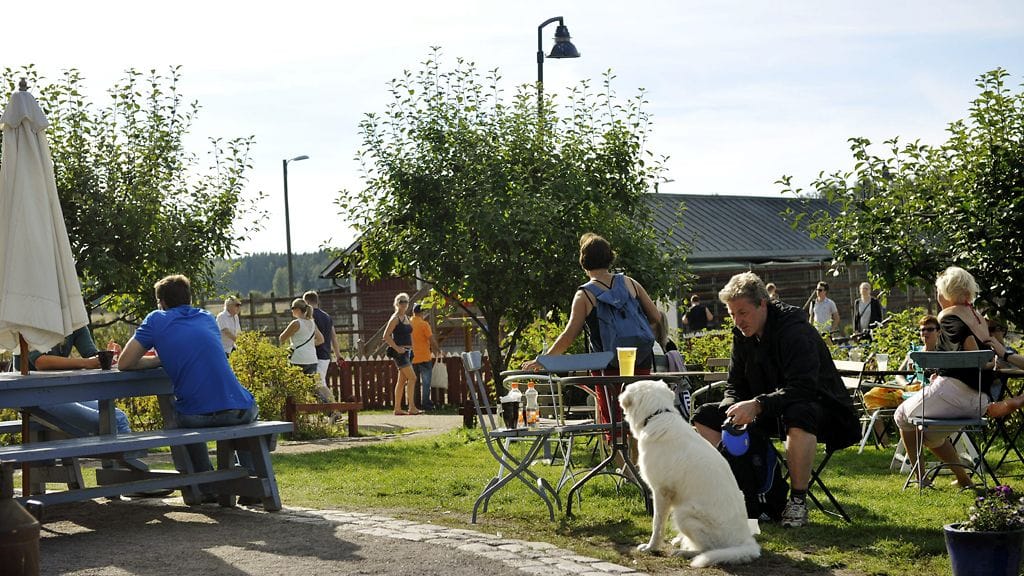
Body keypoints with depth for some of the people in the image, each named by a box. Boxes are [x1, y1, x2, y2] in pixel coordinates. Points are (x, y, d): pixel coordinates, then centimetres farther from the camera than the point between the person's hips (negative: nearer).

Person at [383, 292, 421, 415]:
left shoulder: (407, 318, 16)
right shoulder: (395, 318, -9)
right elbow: (386, 336, -14)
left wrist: (411, 348, 16)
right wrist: (397, 348, -18)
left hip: (407, 351, 9)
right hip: (399, 352, -9)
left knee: (402, 381, 9)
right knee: (412, 378, -15)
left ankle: (397, 408, 12)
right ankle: (412, 407, -16)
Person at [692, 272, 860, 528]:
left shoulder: (795, 330, -22)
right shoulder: (742, 334, 1)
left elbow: (803, 388, -33)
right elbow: (734, 385, 5)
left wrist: (757, 405, -43)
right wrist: (734, 410, -18)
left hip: (817, 404, -7)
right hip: (766, 410, 7)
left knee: (798, 415, -43)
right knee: (705, 416, -6)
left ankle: (798, 500, -29)